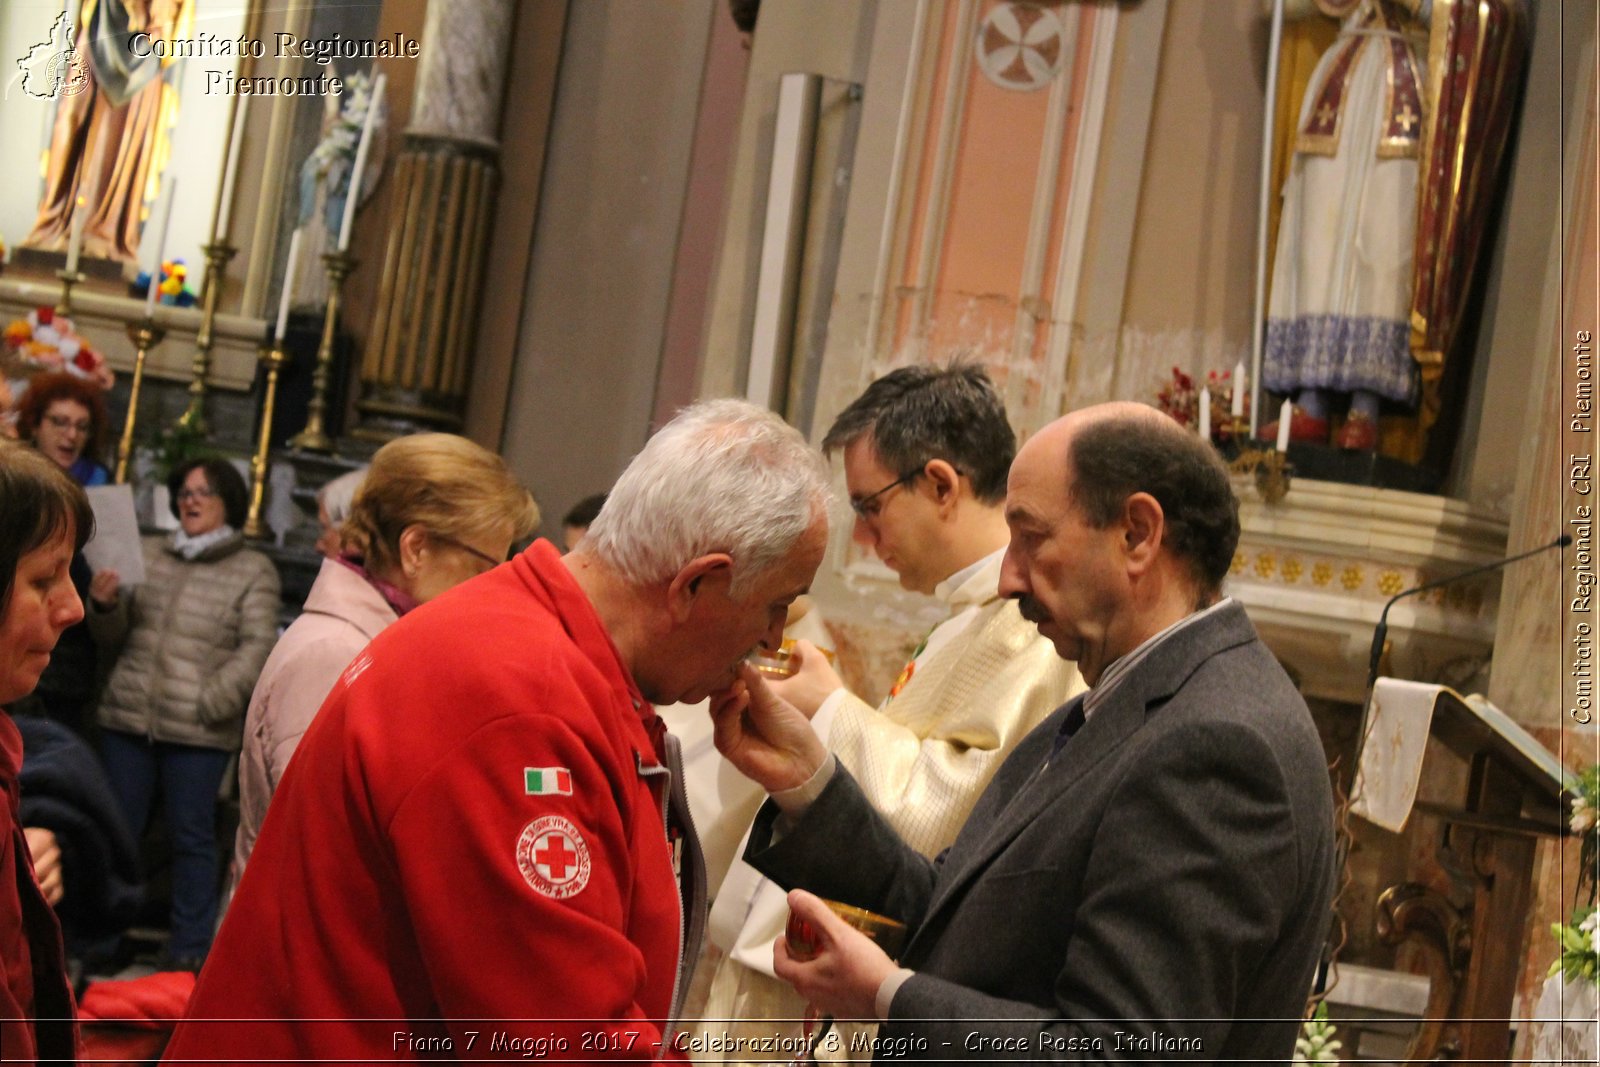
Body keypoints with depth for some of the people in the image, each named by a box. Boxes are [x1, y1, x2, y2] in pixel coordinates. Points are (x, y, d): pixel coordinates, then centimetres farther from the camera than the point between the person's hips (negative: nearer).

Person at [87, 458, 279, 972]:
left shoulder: (254, 570, 3)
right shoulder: (148, 553, 14)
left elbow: (257, 646, -6)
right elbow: (114, 638, 16)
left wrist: (212, 701, -18)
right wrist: (105, 607, -7)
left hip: (199, 731, -4)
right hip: (128, 716, 4)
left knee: (192, 834, 2)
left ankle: (190, 947, 11)